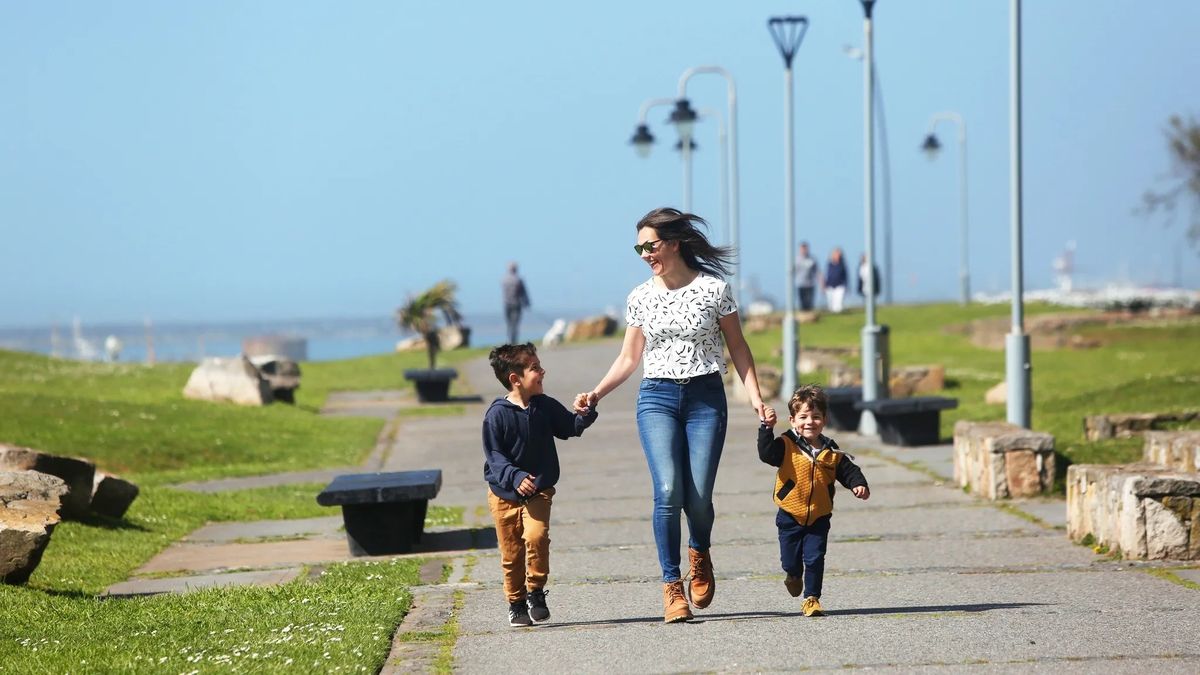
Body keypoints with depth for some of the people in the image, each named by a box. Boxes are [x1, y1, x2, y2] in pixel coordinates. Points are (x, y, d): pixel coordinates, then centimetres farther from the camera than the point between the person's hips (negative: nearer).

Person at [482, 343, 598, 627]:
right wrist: (515, 477, -30)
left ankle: (536, 592, -3)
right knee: (511, 551, 4)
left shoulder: (546, 406, 0)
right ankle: (516, 603, 21)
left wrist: (584, 415, -9)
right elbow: (494, 455, -15)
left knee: (536, 536, -21)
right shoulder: (497, 414, -13)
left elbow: (570, 428, 14)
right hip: (505, 492, -2)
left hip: (538, 489, 2)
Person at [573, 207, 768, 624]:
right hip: (657, 398, 1)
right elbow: (629, 358, 14)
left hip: (705, 398, -1)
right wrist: (596, 394, 1)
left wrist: (754, 395, -4)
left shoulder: (713, 289, 0)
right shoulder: (640, 298, 8)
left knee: (698, 498, -8)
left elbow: (737, 347, 6)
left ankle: (700, 554, 25)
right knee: (668, 491, -17)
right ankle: (671, 584, -10)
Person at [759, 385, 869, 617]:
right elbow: (766, 453, -26)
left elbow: (848, 470, 4)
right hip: (790, 517, -1)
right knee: (790, 560, 9)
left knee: (814, 558, -6)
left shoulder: (831, 452, -1)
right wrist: (767, 428, -35)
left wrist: (859, 485, -15)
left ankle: (812, 598, 6)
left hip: (819, 518, 1)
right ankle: (794, 576, 43)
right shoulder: (787, 446, -10)